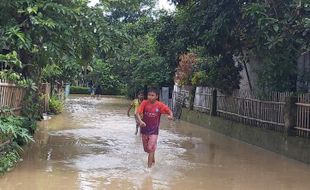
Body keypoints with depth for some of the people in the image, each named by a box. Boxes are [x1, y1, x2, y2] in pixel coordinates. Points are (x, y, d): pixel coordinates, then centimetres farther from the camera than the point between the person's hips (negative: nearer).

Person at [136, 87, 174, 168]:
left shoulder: (160, 105, -12)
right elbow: (138, 113, -16)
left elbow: (169, 111, -7)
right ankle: (153, 161, 43)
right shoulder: (144, 103, -11)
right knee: (146, 149, 17)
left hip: (154, 131, -3)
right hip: (144, 130, 3)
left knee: (151, 149, -10)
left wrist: (171, 115, -31)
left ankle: (149, 167, -4)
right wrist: (140, 121, -35)